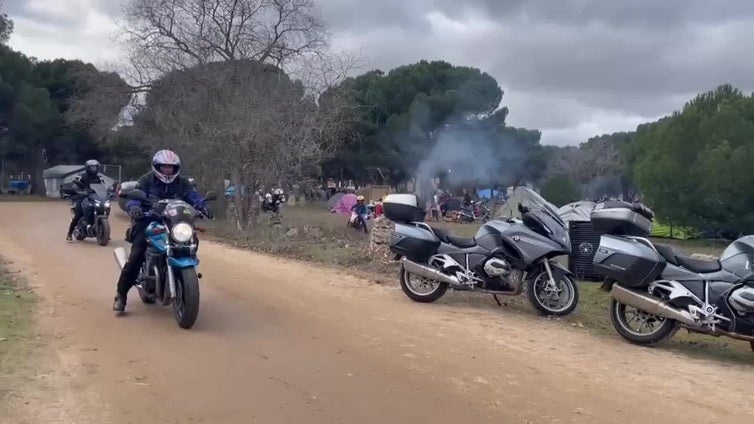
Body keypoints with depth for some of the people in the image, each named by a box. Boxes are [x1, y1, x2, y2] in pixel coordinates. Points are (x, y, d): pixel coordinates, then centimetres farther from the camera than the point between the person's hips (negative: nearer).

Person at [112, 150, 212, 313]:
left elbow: (193, 196, -4)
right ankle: (121, 294, -7)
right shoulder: (146, 180, -1)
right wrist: (134, 207, -36)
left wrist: (202, 206, -27)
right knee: (136, 256, -19)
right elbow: (134, 196, -13)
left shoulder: (182, 182, 8)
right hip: (148, 221, -4)